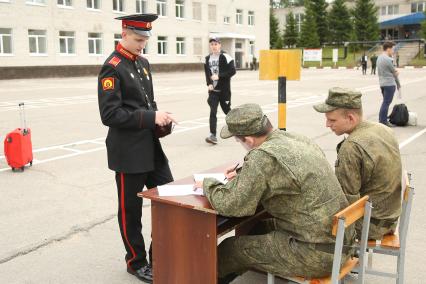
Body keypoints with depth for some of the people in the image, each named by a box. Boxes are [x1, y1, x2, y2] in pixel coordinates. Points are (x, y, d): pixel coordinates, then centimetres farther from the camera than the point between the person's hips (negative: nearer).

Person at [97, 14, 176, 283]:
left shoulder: (143, 63, 12)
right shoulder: (112, 67, -13)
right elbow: (109, 114, -20)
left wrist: (159, 116, 0)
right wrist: (151, 117, -21)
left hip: (151, 147, 8)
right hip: (128, 152, -8)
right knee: (131, 209, 7)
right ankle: (137, 262, 25)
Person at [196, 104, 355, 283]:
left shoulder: (263, 156, -22)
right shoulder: (298, 139, 4)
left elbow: (232, 205, -21)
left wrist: (208, 184, -2)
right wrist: (245, 174, 18)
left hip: (317, 254, -8)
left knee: (230, 248, 4)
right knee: (258, 228, 23)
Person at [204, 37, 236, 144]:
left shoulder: (225, 57, -8)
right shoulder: (207, 59, 9)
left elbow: (232, 71, -14)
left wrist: (219, 76, -20)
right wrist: (209, 84, -2)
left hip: (224, 89, -3)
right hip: (213, 90, 3)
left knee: (227, 110, 12)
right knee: (213, 112, -8)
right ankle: (213, 135, -11)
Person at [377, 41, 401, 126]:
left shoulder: (379, 58, 11)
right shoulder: (388, 59, -16)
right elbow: (394, 73, -6)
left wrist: (395, 71, 3)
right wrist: (398, 83, 6)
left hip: (382, 83, 9)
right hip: (389, 84, -9)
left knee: (385, 102, 17)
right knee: (386, 103, -4)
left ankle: (381, 120, 21)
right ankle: (383, 122, -1)